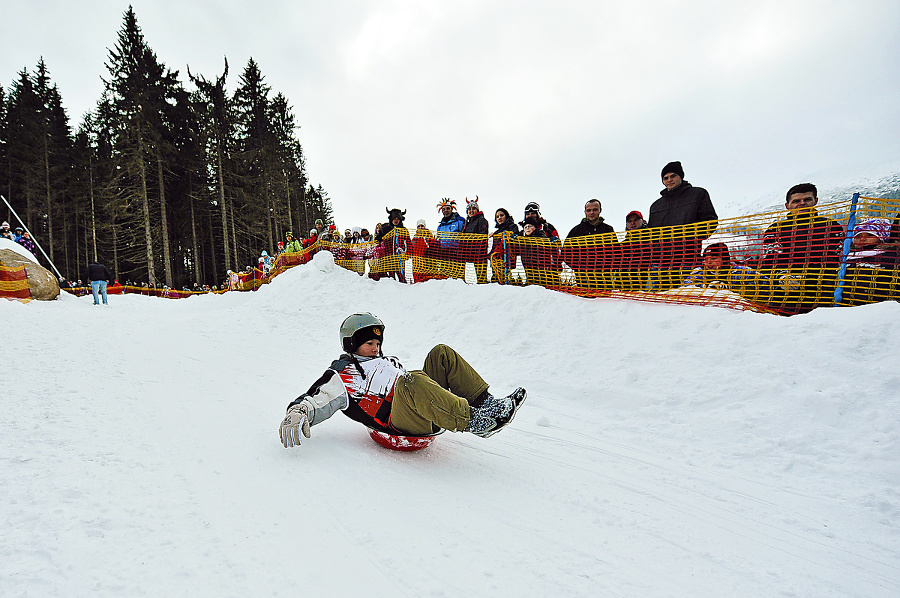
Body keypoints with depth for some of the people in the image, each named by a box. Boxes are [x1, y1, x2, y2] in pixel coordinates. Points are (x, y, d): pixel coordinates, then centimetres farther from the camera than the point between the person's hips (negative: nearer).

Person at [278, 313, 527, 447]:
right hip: (399, 423, -7)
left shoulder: (389, 363, 33)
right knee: (411, 382, -38)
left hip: (425, 416, 8)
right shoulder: (341, 375, 12)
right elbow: (314, 400, 1)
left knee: (441, 354, -3)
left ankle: (484, 402, -13)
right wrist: (296, 414, -20)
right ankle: (475, 421, -38)